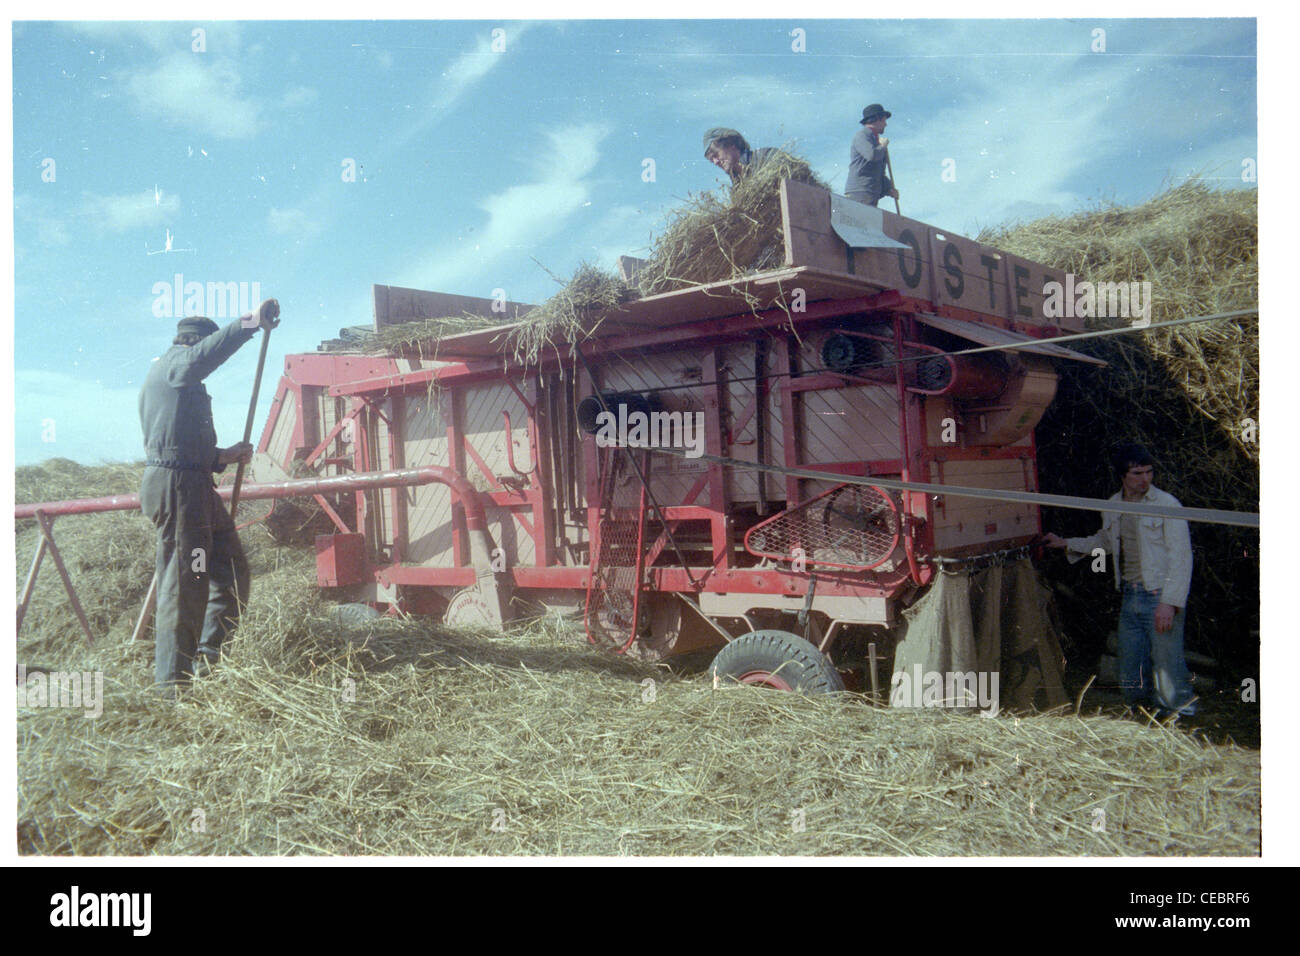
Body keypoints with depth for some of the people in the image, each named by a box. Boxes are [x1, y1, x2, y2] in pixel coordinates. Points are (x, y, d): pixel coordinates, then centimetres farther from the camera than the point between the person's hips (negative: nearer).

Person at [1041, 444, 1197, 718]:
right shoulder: (1113, 507, 10)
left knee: (1167, 668, -7)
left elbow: (1181, 558, -11)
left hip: (1160, 598, -6)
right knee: (1131, 675, 10)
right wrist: (1066, 543, 28)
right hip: (1130, 598, 6)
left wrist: (1169, 602, -17)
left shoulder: (1167, 504, -8)